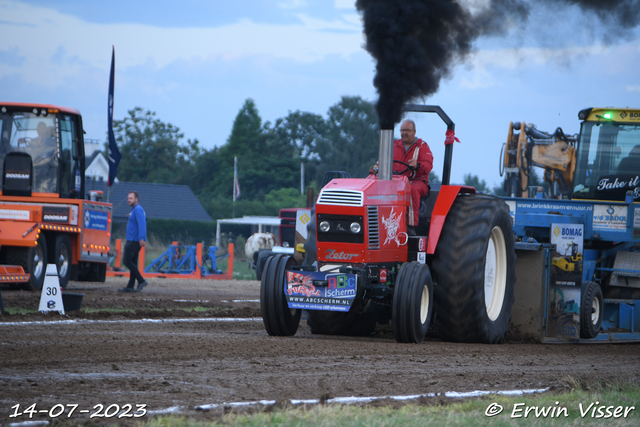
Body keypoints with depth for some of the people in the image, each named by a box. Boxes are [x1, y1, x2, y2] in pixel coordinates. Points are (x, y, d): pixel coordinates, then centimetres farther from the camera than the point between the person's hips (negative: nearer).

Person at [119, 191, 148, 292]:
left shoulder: (138, 210, -14)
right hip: (133, 241, 11)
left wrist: (141, 238, -32)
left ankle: (141, 281, -11)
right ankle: (130, 287, 10)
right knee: (132, 263, 9)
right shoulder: (135, 210, 19)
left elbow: (142, 224, -25)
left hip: (134, 241, -11)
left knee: (126, 261, -12)